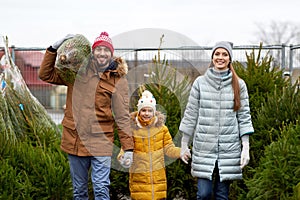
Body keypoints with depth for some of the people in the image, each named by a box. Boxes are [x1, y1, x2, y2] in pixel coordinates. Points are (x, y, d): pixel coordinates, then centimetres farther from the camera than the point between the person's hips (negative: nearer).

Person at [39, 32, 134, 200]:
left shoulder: (118, 78, -1)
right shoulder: (78, 72, 9)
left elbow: (122, 115, -4)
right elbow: (46, 75, 14)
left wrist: (128, 147, -8)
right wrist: (54, 48, 3)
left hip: (100, 140, -4)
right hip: (75, 139, 4)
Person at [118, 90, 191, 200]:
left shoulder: (161, 128, 4)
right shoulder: (132, 128, -3)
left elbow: (168, 147, 6)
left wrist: (180, 153, -11)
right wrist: (123, 156, -22)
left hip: (158, 175, 2)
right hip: (139, 175, -2)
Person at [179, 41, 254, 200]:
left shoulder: (239, 85, 5)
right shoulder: (200, 82, 3)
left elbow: (244, 117, 4)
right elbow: (190, 114, 6)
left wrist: (246, 148, -2)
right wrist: (184, 145, 6)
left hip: (229, 148, 1)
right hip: (204, 147, 0)